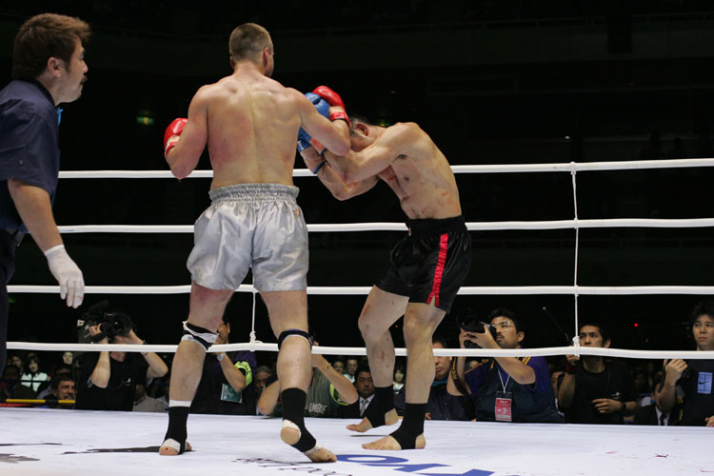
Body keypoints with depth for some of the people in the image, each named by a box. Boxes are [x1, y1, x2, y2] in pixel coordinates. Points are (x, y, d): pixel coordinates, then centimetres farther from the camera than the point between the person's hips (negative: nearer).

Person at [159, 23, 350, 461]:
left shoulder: (208, 97, 6)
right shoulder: (293, 99, 11)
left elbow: (181, 167, 4)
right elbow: (342, 146, 25)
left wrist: (172, 142, 26)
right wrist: (338, 115, 46)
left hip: (228, 211, 0)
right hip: (279, 211, 0)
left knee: (199, 327, 12)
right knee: (293, 329, 1)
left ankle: (175, 433, 10)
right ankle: (294, 418, -23)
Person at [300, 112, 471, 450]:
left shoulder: (404, 133, -16)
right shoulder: (381, 158, 12)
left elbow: (355, 169, -24)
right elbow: (343, 190, 14)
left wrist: (323, 141, -12)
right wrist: (317, 162, 0)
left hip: (446, 243, -10)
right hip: (416, 242, 10)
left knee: (416, 329, -19)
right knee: (370, 323, 15)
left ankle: (413, 431, -16)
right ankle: (383, 408, 32)